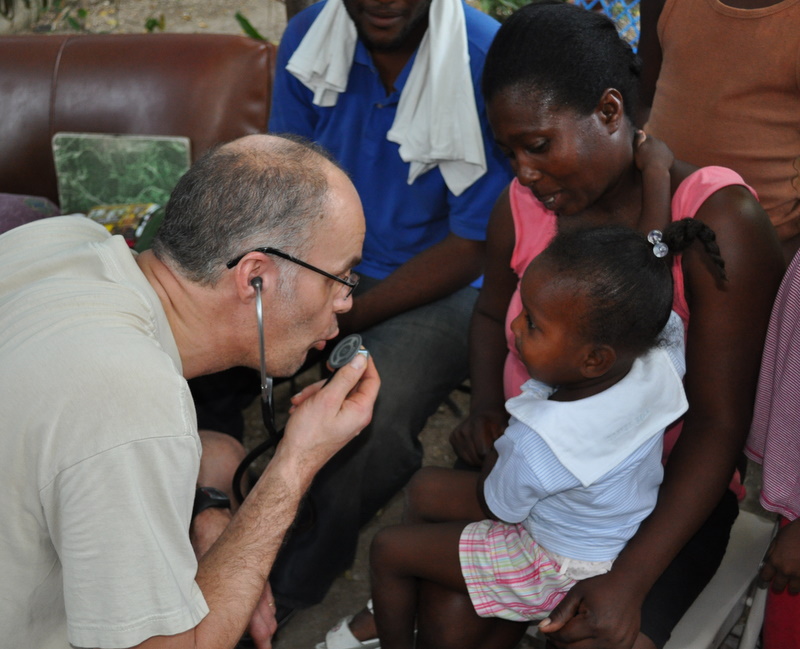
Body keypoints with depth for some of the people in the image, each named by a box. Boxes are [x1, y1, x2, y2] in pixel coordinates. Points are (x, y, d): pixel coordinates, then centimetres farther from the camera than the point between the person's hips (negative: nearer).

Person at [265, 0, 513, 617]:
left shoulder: (486, 63, -21)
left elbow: (470, 250, -16)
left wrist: (339, 318, -20)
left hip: (439, 285, -4)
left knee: (375, 416, -32)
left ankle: (291, 588, -3)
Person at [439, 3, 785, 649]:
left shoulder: (718, 221, -20)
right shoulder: (523, 205, -4)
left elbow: (718, 425, -21)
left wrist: (629, 581, -28)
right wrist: (486, 407, -4)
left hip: (663, 493, -4)